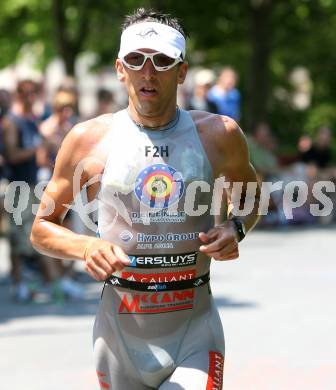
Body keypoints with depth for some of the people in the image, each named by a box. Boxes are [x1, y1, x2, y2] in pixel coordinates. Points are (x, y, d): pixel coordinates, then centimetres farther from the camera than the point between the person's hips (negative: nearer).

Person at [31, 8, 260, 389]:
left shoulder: (218, 135, 1)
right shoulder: (87, 140, -1)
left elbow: (251, 194, 20)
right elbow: (41, 228, 7)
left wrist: (236, 228, -2)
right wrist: (86, 247, -14)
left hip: (194, 329, -1)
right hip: (120, 331, 1)